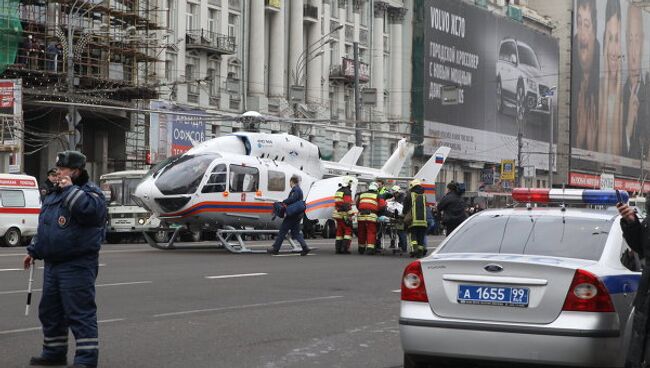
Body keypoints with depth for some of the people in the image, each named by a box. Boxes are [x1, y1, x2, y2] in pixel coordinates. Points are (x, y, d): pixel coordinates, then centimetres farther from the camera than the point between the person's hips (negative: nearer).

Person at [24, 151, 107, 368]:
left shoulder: (90, 193, -8)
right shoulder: (53, 195, 18)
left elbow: (91, 210, -32)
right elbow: (44, 227, 28)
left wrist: (70, 189, -22)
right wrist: (34, 251, 26)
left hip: (77, 266, -9)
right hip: (52, 264, 9)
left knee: (80, 312, -8)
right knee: (50, 311, 16)